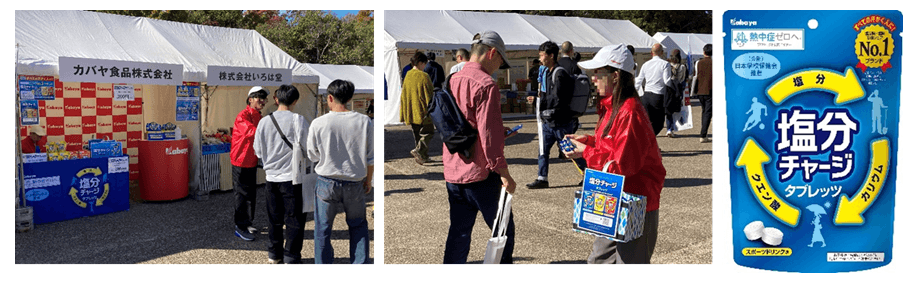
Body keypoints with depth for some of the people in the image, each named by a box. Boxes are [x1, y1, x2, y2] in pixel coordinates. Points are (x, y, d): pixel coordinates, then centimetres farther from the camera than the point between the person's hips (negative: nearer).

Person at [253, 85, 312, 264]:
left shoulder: (264, 122, -1)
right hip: (293, 177, -4)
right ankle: (291, 258, 8)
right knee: (294, 219, 5)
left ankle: (274, 254, 27)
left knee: (274, 218, 17)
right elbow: (310, 147, -12)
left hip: (271, 177, 4)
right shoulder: (298, 121, -13)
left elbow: (258, 151, 6)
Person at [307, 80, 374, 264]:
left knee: (322, 228, 12)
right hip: (355, 183, 1)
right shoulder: (365, 122, -7)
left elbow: (312, 155, 2)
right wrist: (368, 180, 13)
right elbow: (370, 158, 0)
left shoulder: (318, 124, -10)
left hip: (327, 182, -1)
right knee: (358, 226, 19)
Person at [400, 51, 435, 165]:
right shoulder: (424, 76, -14)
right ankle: (419, 150, -14)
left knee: (417, 135, 14)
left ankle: (423, 157, 17)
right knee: (428, 133, 4)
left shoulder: (407, 76, 5)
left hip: (411, 112, 7)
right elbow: (429, 95, -13)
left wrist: (404, 115, 16)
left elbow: (403, 95, 10)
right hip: (423, 112, -7)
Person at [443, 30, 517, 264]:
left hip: (452, 174, 8)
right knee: (504, 231, 6)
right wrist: (504, 173, -14)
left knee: (458, 234, 13)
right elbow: (489, 135, -19)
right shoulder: (485, 84, -14)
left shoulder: (452, 81, 11)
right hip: (480, 174, -7)